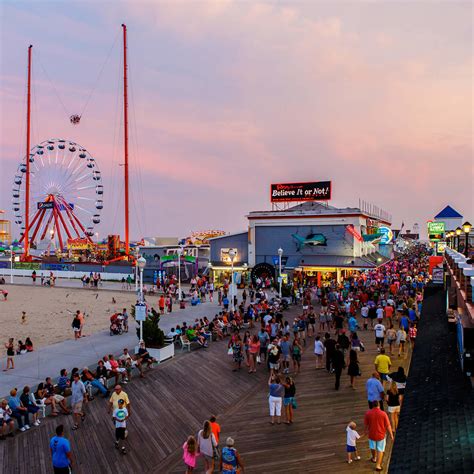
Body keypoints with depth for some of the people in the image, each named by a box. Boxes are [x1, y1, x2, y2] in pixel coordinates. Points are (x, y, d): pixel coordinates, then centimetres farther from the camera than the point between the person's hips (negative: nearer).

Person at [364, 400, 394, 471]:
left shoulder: (368, 413, -13)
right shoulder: (383, 414, -18)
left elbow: (365, 424, -1)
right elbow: (388, 425, -12)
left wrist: (366, 430, 19)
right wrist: (391, 434, 2)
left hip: (371, 434, 2)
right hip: (381, 435, -2)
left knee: (373, 447, 28)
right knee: (380, 450, 15)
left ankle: (374, 458, 50)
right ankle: (378, 465, 16)